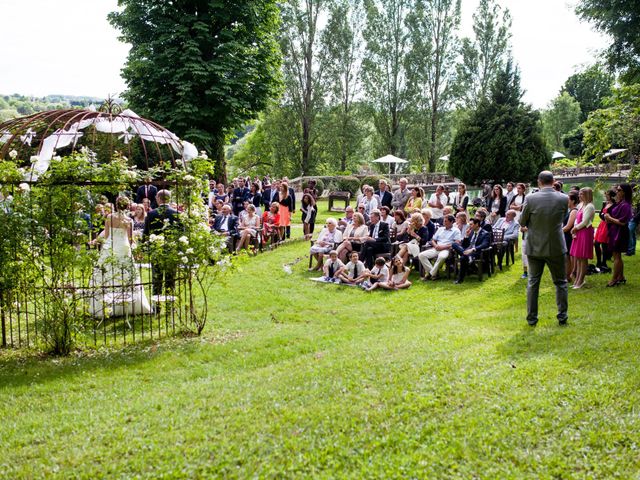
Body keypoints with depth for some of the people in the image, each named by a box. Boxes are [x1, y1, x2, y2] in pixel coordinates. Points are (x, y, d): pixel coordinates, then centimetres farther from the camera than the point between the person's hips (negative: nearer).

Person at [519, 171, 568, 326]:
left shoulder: (531, 199, -14)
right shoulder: (563, 199, -10)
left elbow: (522, 222, -3)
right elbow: (562, 219, 7)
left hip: (534, 247, 0)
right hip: (556, 247, 0)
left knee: (533, 283, 11)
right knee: (560, 282, 15)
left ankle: (532, 318, 14)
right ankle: (562, 316, 18)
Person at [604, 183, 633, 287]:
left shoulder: (625, 205, -18)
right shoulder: (619, 203, 10)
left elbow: (622, 222, -22)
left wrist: (610, 218, -13)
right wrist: (609, 218, 0)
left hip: (619, 233, -10)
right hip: (615, 232, 10)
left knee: (616, 256, -3)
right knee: (617, 256, 16)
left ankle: (614, 279, 2)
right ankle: (621, 277, 24)